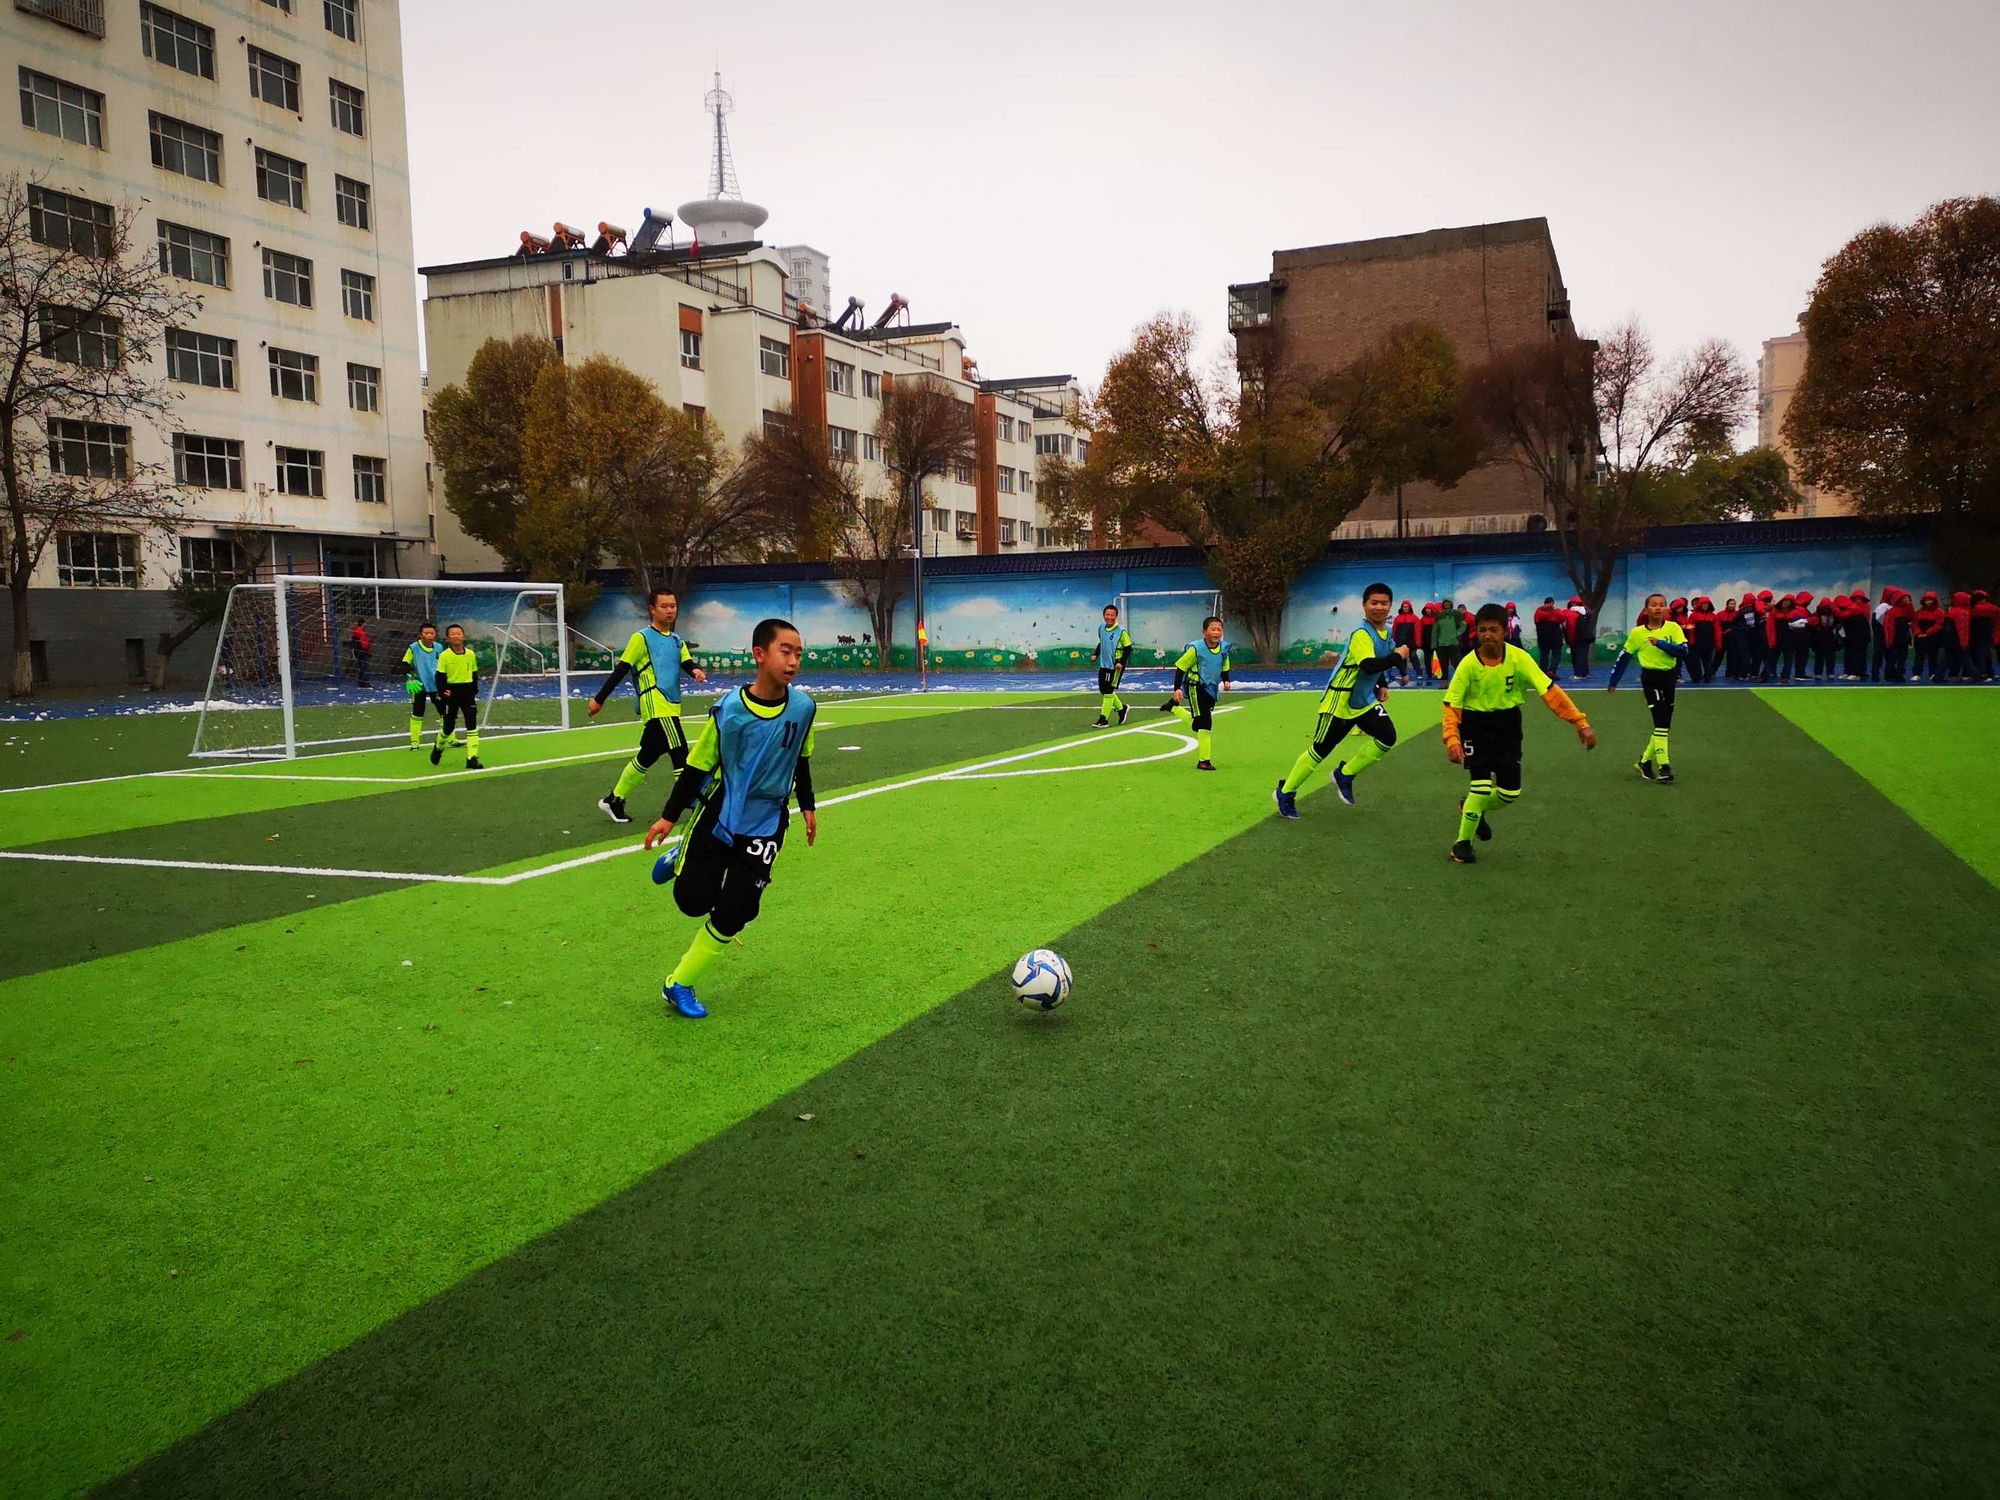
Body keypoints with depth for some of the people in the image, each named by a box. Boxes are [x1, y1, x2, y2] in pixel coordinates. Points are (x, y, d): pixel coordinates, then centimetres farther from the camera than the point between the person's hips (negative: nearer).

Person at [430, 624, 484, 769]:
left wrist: (474, 691, 6)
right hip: (451, 693, -2)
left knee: (472, 726, -7)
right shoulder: (444, 655, -6)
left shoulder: (471, 654, 3)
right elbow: (440, 676, -6)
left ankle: (472, 759, -5)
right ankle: (438, 748, 39)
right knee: (448, 726, 8)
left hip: (467, 692, 2)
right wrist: (443, 690, -18)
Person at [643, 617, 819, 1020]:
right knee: (692, 900, -3)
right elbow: (698, 764, -5)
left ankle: (679, 986, 12)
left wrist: (807, 806, 14)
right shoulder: (728, 708, -16)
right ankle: (680, 858, 33)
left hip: (766, 825, 1)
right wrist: (670, 816, -2)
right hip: (718, 816, -1)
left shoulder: (803, 707, -10)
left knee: (733, 913, -6)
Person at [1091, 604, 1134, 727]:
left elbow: (1128, 648, -10)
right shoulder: (1101, 628, 6)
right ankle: (1121, 708, 32)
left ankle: (1104, 720, 1)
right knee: (1102, 691, 12)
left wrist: (1121, 662, -19)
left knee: (1108, 692, -6)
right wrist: (1096, 654, 9)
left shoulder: (1121, 631, -13)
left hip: (1115, 666, -7)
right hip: (1103, 665, 7)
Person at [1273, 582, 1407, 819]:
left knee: (1387, 738, -13)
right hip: (1340, 702, -8)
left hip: (1366, 701, 8)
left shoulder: (1385, 633, 6)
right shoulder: (1362, 635, -22)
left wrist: (1381, 687, 14)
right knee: (1319, 750, 1)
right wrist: (1397, 657, -30)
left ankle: (1345, 775, 7)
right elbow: (1369, 666, -39)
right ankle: (1285, 793, 19)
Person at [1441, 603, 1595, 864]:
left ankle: (1473, 808, 36)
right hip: (1476, 724, -3)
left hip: (1508, 724, 3)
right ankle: (1462, 844, 6)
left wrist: (1580, 722, -24)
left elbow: (1549, 691, -18)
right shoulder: (1468, 664, -19)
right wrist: (1452, 739, -30)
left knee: (1510, 793, 3)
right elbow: (1452, 705, -15)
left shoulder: (1519, 658, -17)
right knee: (1482, 787, -14)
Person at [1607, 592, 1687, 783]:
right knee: (1661, 722, -15)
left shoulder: (1673, 628, -2)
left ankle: (1645, 761, 26)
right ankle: (1663, 766, -14)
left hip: (1669, 677, 3)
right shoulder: (1637, 632, -3)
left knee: (1664, 724, 10)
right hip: (1650, 678, -3)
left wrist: (1660, 644, -23)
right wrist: (1613, 681, 6)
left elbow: (1683, 651, -13)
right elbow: (1624, 656, 4)